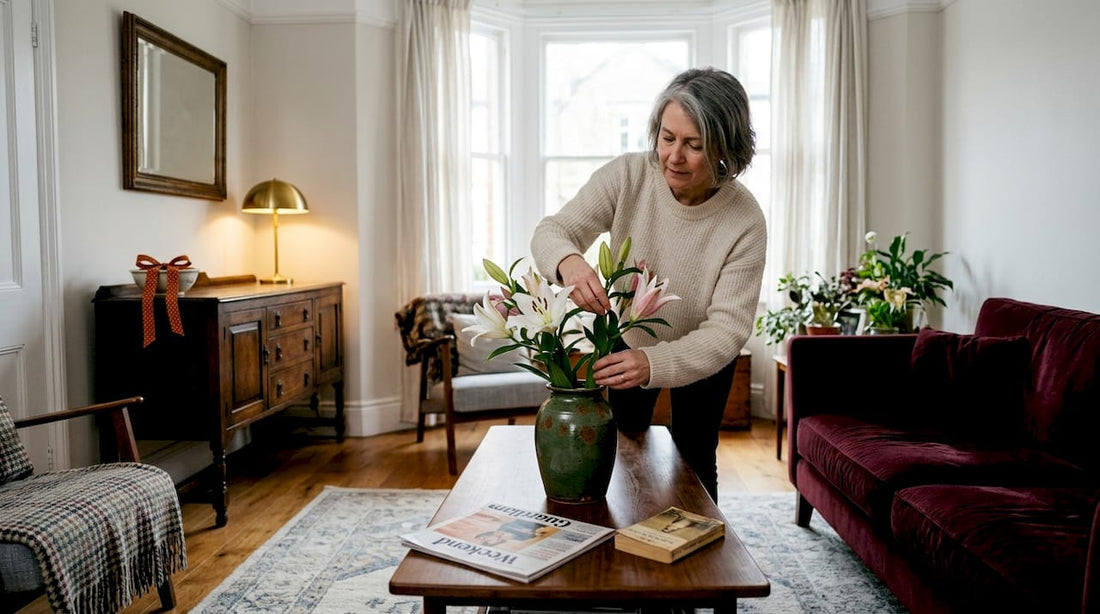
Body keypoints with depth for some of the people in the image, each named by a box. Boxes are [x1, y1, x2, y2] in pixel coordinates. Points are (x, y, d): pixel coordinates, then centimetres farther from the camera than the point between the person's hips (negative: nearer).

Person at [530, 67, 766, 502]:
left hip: (702, 355, -2)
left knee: (693, 459, 12)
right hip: (628, 339, 3)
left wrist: (654, 364, -52)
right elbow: (552, 230, -28)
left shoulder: (745, 223, -32)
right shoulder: (627, 176, -27)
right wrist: (568, 260, -54)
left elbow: (727, 330, -34)